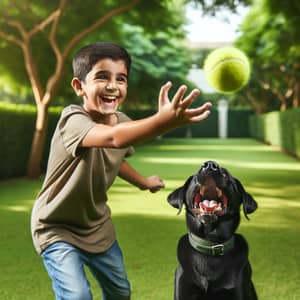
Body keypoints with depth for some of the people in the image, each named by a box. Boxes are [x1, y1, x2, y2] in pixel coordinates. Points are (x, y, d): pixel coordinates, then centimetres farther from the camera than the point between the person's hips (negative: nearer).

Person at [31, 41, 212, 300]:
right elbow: (114, 138, -56)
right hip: (57, 228, -6)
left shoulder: (123, 122, -10)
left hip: (97, 226, 7)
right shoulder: (73, 120, -33)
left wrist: (143, 182, 21)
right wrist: (164, 121, -71)